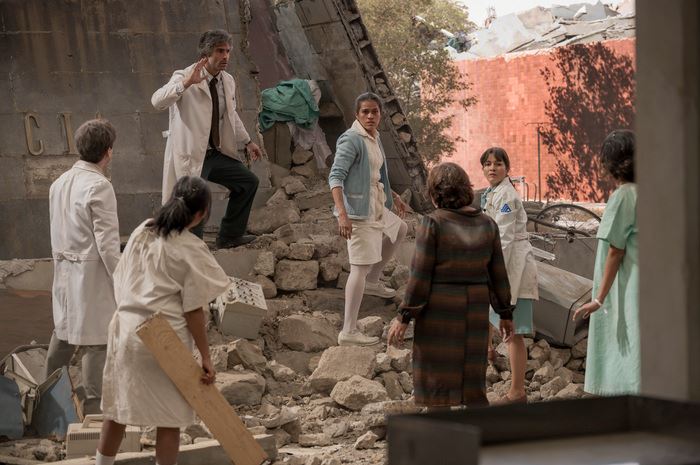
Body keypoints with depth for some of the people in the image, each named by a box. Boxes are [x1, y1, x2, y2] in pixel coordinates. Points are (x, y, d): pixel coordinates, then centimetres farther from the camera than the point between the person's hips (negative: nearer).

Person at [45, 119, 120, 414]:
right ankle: (93, 406, 6)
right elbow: (107, 242, -19)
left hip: (64, 269, 8)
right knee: (97, 338, 1)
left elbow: (57, 234, 13)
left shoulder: (59, 183, 6)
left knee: (64, 330, 21)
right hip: (93, 272, -8)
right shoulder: (99, 186, -18)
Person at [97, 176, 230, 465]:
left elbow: (120, 282, 11)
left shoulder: (140, 233, 4)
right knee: (169, 417, 7)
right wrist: (205, 357, -6)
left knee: (116, 408, 17)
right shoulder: (191, 251, -13)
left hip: (126, 329, 6)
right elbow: (193, 311, -12)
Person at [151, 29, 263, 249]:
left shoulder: (228, 81, 8)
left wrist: (247, 142, 26)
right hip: (190, 155, -8)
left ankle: (229, 236, 30)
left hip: (216, 153, 8)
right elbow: (157, 101, -34)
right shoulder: (184, 77, -16)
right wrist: (186, 84, -46)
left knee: (248, 182, 17)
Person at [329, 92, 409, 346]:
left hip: (376, 208, 10)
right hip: (359, 211, -10)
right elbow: (335, 176, -25)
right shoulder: (351, 140, -17)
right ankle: (348, 332, -9)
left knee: (399, 230, 32)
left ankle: (373, 281, 41)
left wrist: (393, 196, 33)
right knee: (360, 267, -11)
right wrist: (342, 213, -35)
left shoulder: (374, 138, 11)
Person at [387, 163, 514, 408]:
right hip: (474, 312, 5)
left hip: (438, 312, -4)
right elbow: (498, 274, 5)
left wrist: (403, 317, -9)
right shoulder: (487, 224, 2)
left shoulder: (432, 223, -12)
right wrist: (505, 314, 15)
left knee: (436, 386, 5)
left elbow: (420, 275, -14)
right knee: (471, 383, 14)